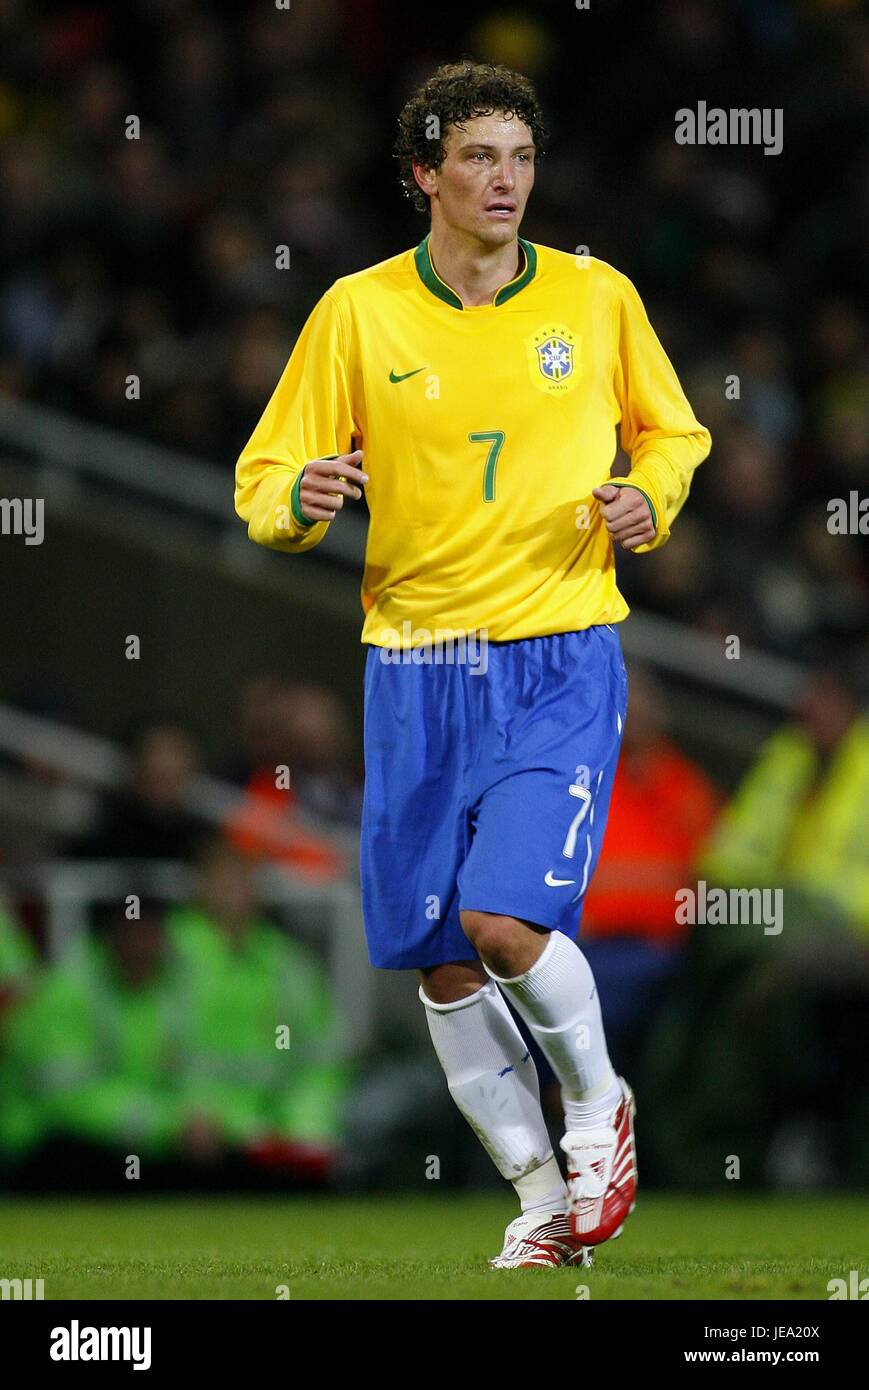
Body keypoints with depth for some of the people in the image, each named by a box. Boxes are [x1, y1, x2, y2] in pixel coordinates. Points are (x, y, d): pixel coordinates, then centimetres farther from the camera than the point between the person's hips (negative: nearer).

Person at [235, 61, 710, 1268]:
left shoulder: (597, 298, 1)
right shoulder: (357, 311, 0)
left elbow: (671, 433, 16)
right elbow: (264, 485, 3)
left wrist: (650, 500, -5)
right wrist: (300, 500, -20)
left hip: (560, 659, -2)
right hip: (415, 665, 2)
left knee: (504, 919, -18)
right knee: (440, 964, 4)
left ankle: (597, 1101, 10)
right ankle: (543, 1196, 21)